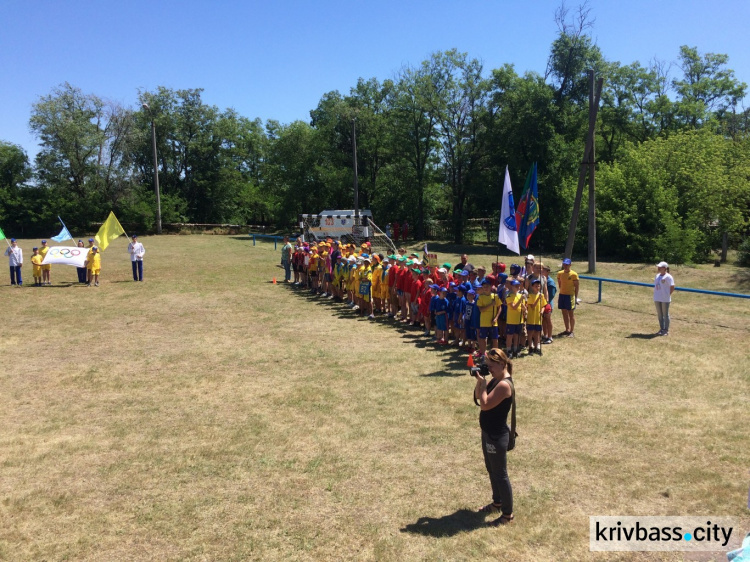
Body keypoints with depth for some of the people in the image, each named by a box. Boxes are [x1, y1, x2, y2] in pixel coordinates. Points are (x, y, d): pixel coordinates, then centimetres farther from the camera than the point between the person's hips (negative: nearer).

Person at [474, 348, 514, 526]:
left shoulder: (504, 384, -26)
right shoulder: (495, 380, 4)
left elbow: (484, 404, -28)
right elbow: (478, 397, 8)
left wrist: (483, 384, -21)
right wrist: (479, 381, -6)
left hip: (497, 436, -10)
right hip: (488, 432, 10)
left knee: (500, 474, 4)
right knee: (491, 470, 23)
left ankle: (508, 514, 19)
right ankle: (497, 503, 41)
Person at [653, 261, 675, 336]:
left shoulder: (668, 277, -10)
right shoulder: (657, 276, 12)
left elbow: (672, 288, -11)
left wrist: (667, 295, -10)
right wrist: (656, 295, 9)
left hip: (665, 299, -7)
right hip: (657, 298, 7)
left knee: (665, 314, 1)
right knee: (659, 314, 12)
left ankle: (666, 330, 9)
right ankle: (661, 329, 21)